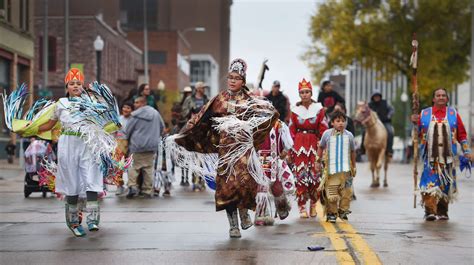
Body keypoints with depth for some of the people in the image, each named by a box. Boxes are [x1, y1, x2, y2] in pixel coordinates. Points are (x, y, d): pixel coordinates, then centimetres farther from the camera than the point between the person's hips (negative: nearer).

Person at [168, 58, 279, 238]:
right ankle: (233, 225, 6)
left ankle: (244, 212, 8)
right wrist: (181, 136, 2)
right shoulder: (219, 100, 10)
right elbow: (200, 121, 8)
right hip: (224, 147, 2)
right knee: (227, 183, -3)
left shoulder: (249, 100, 7)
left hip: (243, 146, -1)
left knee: (245, 179, -20)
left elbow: (271, 113, -1)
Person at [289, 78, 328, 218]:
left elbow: (323, 129, 3)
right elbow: (291, 131, 8)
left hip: (314, 143, 0)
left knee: (314, 174, -2)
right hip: (299, 145, 0)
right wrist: (291, 148, 2)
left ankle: (313, 205, 14)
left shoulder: (318, 109, 4)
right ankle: (302, 207, 1)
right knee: (300, 175, -4)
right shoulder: (295, 110, 6)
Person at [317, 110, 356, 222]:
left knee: (346, 192, 2)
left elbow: (353, 151, 14)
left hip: (345, 170, 2)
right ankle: (331, 213, 12)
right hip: (331, 170, -2)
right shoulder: (327, 134, 0)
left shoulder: (349, 135, 4)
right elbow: (321, 147, 14)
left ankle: (343, 211, 18)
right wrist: (318, 160, 13)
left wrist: (354, 167, 17)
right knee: (331, 193, -1)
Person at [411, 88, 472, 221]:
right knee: (430, 182, -13)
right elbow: (417, 134, 9)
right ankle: (430, 212, -17)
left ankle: (442, 212, 15)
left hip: (448, 156, 2)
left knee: (445, 185, 5)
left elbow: (462, 134, 11)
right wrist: (416, 123, -9)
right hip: (430, 156, -2)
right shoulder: (424, 114, 7)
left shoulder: (453, 113, 10)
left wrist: (466, 151, 6)